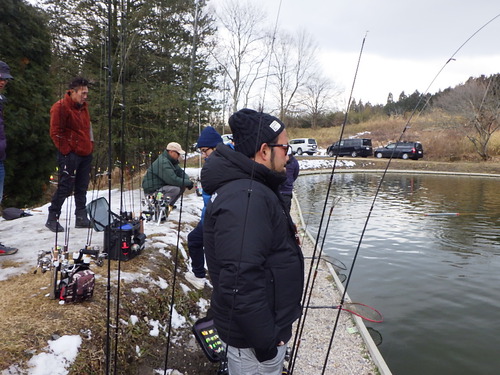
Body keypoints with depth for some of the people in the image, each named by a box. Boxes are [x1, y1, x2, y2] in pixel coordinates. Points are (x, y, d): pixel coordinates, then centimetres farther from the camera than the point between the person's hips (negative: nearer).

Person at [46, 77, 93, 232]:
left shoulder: (83, 106, 15)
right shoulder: (60, 107, -10)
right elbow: (55, 133, -12)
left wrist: (90, 145, 15)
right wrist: (67, 151, -14)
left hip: (86, 154, 8)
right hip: (70, 154, -8)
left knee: (82, 188, 10)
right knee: (65, 187, -5)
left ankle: (81, 218, 18)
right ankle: (52, 219, 7)